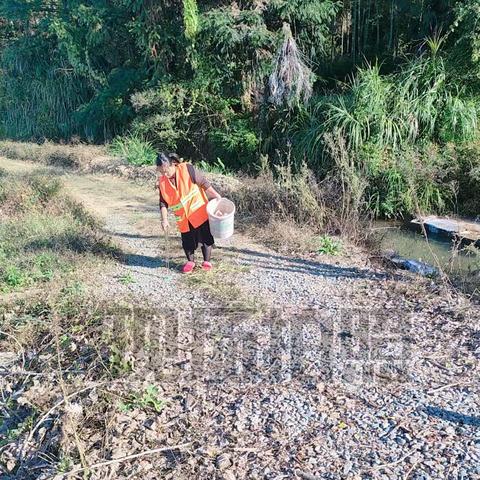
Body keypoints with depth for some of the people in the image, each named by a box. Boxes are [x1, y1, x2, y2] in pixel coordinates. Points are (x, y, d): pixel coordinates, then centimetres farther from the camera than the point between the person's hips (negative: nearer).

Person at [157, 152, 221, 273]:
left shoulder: (187, 169, -16)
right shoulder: (162, 181, -4)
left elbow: (204, 182, -10)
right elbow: (163, 202, 1)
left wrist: (216, 196, -9)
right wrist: (164, 219, -6)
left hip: (199, 211, -3)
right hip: (183, 217, 3)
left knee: (205, 236, 3)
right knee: (187, 240, 9)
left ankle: (207, 262, 18)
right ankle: (190, 262, 29)